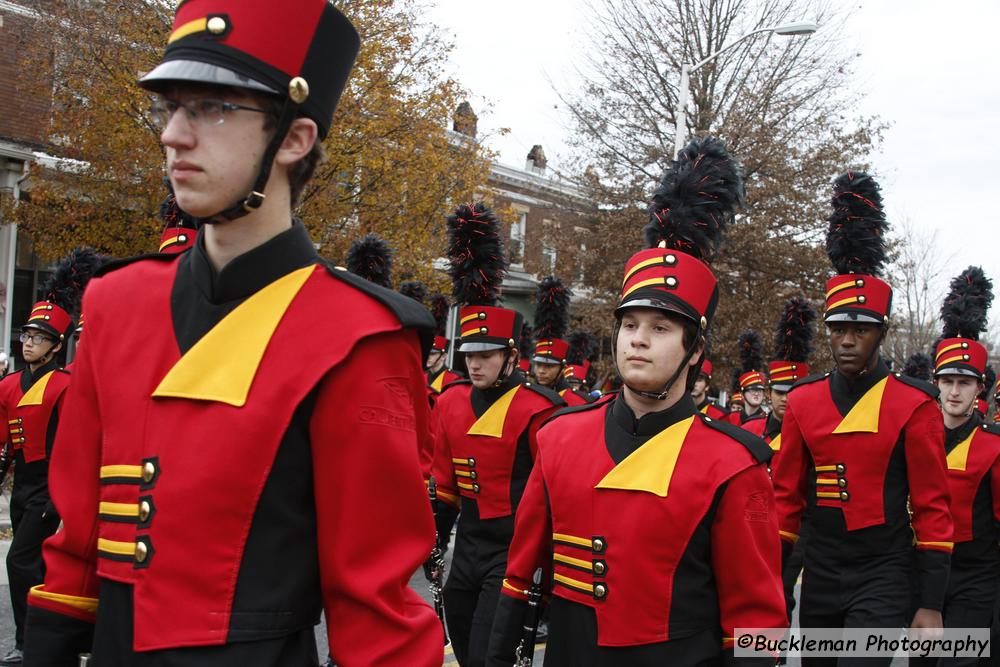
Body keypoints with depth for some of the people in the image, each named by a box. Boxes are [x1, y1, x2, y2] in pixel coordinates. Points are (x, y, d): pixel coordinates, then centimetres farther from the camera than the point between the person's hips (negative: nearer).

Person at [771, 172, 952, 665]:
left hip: (882, 577, -4)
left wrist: (931, 604, -8)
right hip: (819, 572, 4)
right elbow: (785, 496, 8)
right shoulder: (802, 401, 3)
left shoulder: (914, 404, -7)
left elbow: (932, 508, -6)